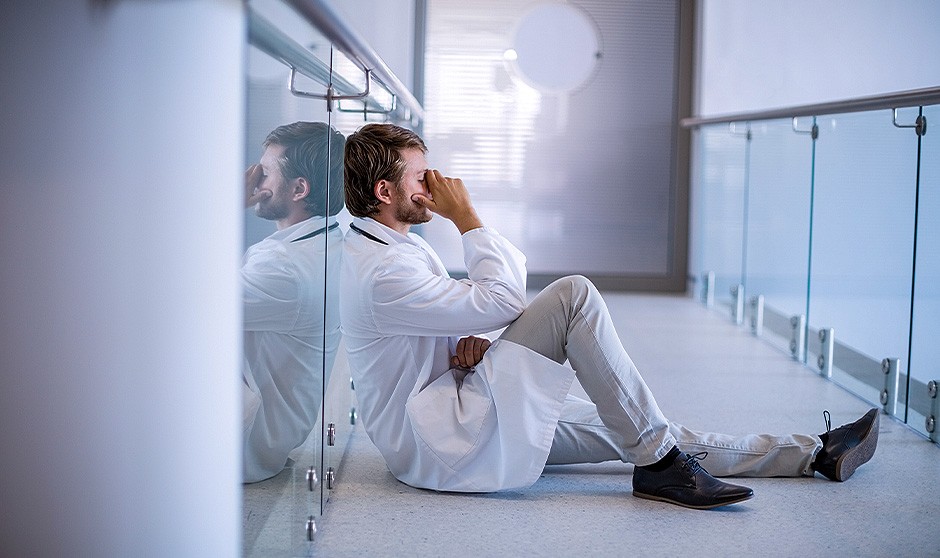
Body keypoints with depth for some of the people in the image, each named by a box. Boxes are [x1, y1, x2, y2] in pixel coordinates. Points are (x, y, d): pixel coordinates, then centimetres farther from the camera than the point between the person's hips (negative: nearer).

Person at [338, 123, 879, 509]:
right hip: (439, 444, -10)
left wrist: (466, 344, -4)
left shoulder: (400, 245, 15)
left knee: (622, 430, 6)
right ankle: (658, 463, -14)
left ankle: (818, 454, 9)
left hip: (457, 409, 10)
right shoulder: (381, 272, -20)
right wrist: (466, 217, -10)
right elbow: (504, 299, -19)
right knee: (574, 295, -21)